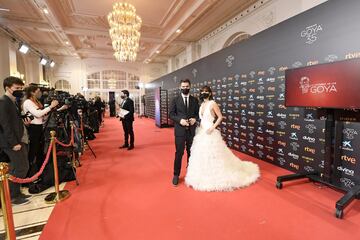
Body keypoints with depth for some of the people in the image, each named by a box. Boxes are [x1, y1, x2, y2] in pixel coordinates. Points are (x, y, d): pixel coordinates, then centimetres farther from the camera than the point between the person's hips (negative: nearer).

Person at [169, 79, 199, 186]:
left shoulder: (195, 100, 7)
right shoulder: (175, 100, 1)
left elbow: (198, 113, 9)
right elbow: (171, 114, -3)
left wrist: (194, 119, -12)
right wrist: (180, 120, -19)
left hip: (192, 130, 2)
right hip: (180, 130, -2)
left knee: (191, 152, 12)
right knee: (179, 153, 2)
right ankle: (176, 175, 16)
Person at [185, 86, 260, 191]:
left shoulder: (213, 104, -10)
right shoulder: (202, 104, 12)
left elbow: (220, 117, -11)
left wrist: (212, 127, -17)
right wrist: (197, 125, 6)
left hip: (210, 133, -8)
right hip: (201, 132, 8)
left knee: (212, 155, -1)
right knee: (201, 154, 12)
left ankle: (215, 176, 17)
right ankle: (204, 176, 27)